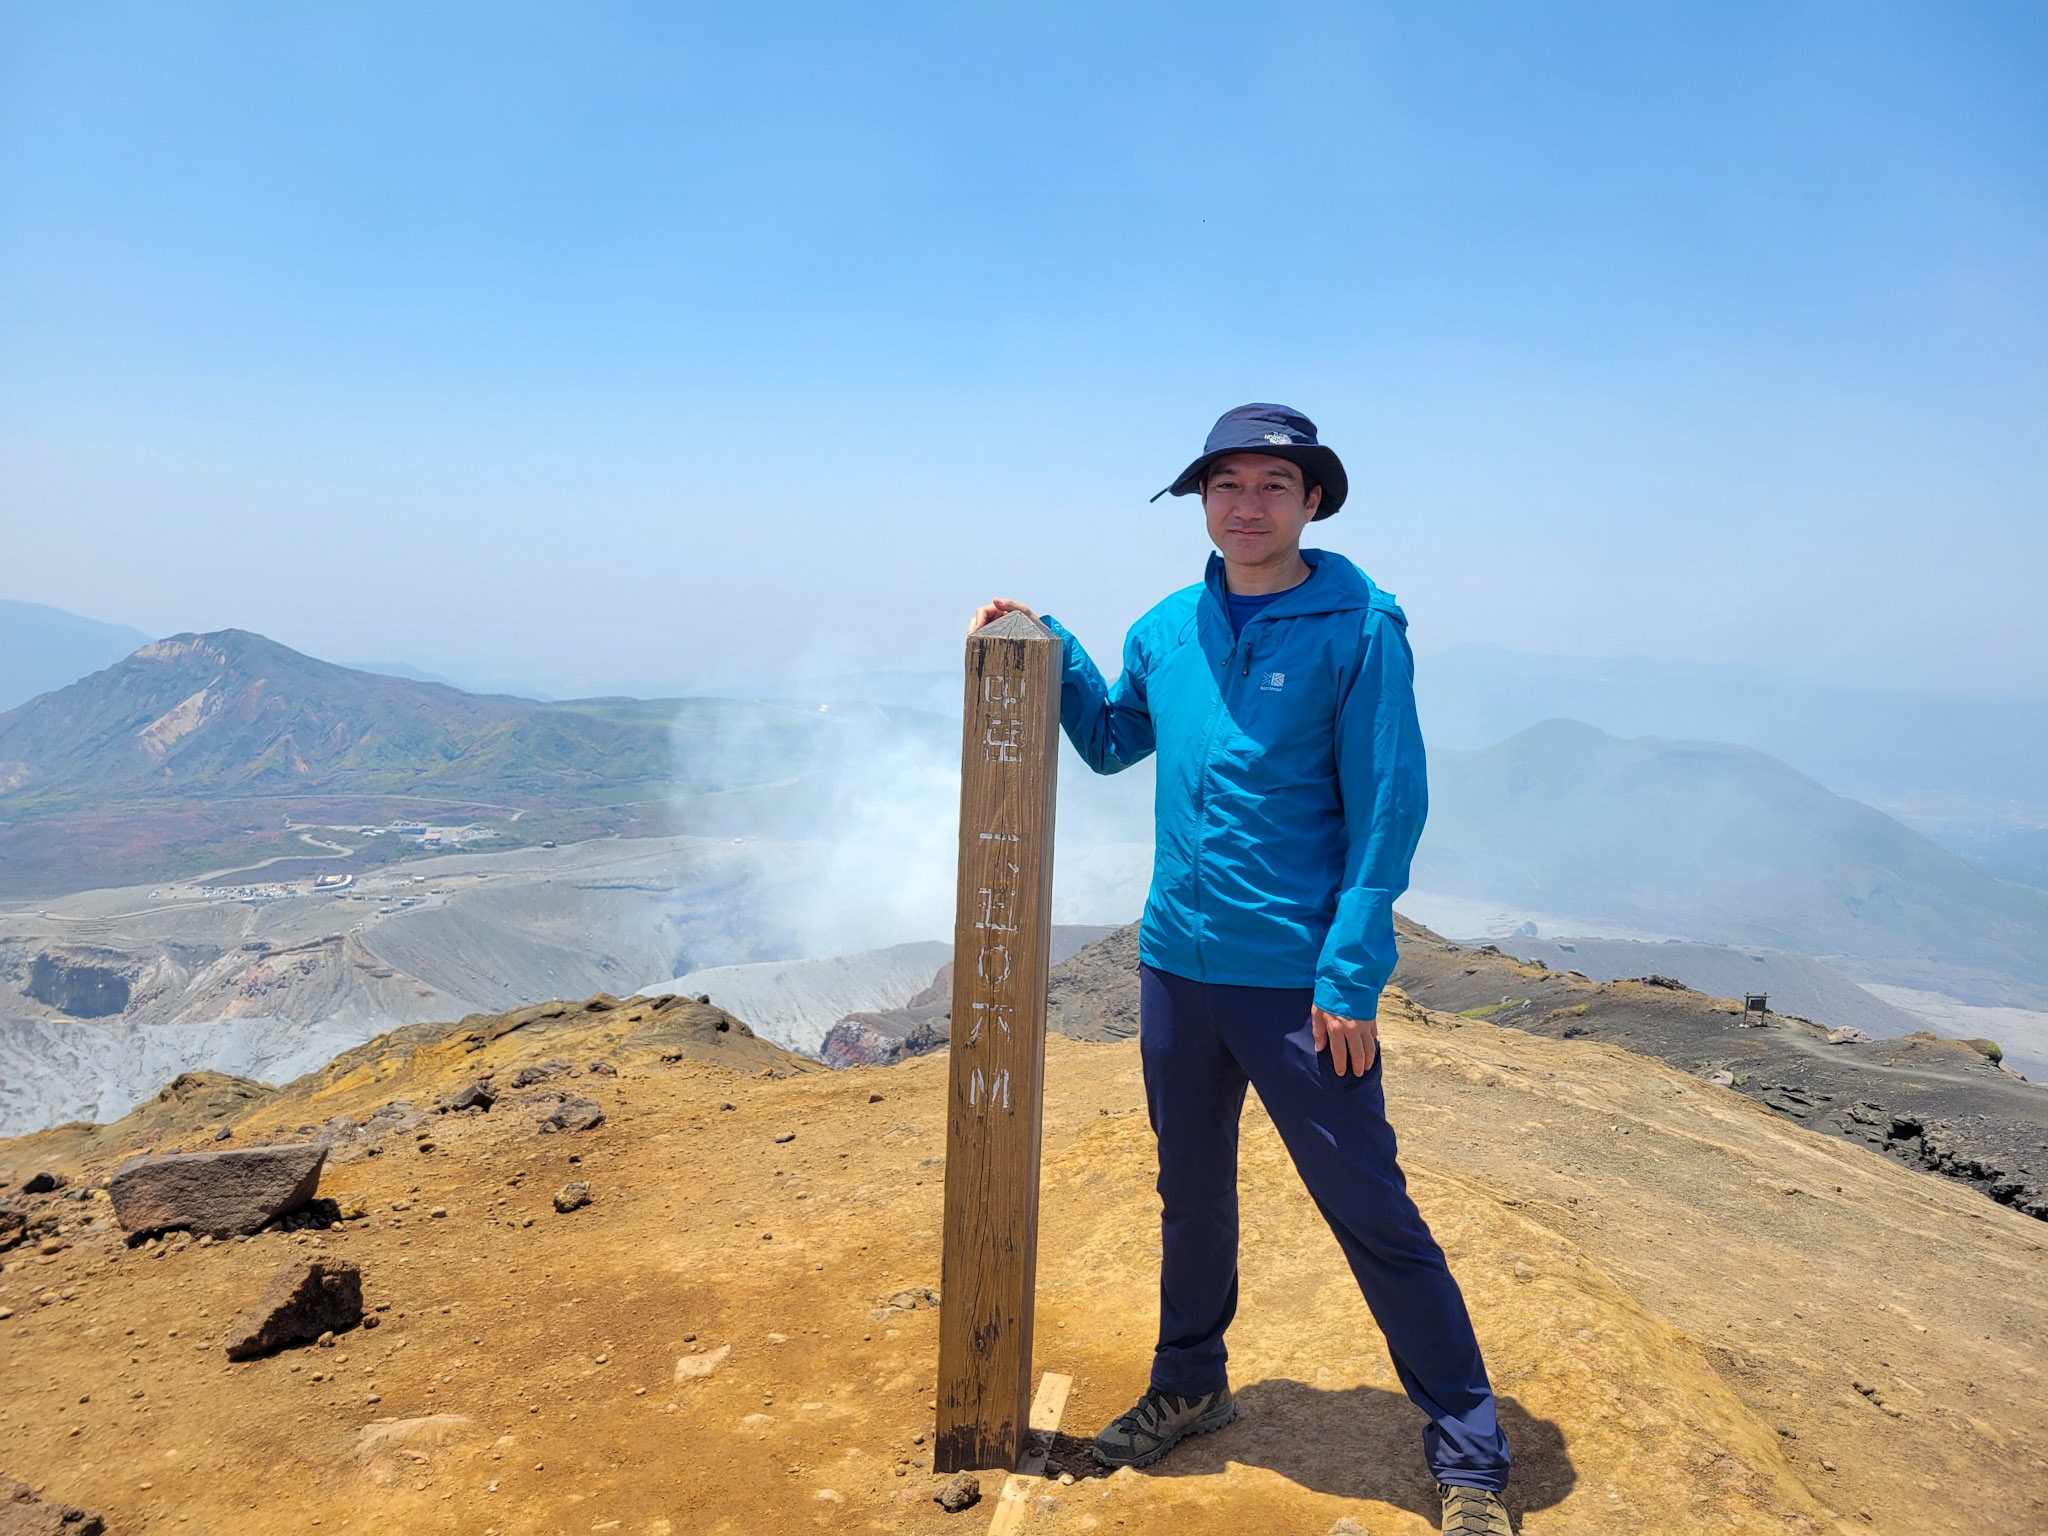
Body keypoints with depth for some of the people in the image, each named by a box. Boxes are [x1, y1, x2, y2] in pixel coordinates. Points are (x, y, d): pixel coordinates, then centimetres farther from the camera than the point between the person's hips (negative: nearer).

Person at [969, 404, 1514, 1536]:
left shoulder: (1360, 627, -9)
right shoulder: (1167, 628, 6)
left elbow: (1387, 811, -12)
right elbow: (1109, 741, 21)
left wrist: (1349, 978, -16)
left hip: (1301, 981, -5)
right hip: (1176, 963, 6)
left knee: (1371, 1214, 3)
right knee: (1192, 1194, 20)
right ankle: (1189, 1387, 41)